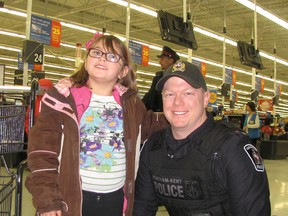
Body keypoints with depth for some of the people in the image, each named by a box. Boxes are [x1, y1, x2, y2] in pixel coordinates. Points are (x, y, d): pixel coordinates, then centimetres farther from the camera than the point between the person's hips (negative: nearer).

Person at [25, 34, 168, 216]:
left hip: (117, 199, 4)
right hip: (70, 198, -3)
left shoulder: (131, 103, 5)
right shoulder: (64, 98, -7)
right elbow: (43, 149, -8)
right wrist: (46, 200, -12)